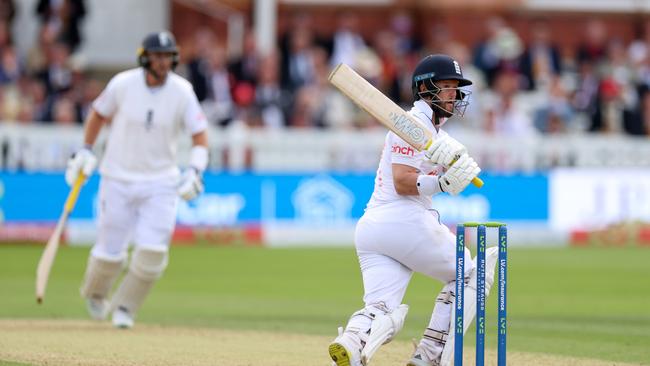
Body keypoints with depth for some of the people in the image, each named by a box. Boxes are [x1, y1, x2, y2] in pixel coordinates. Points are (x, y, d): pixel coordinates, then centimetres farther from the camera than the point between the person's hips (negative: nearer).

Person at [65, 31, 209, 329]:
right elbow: (98, 113, 8)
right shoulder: (123, 84, -11)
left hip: (161, 183, 1)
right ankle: (94, 292, 37)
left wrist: (195, 171, -18)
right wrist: (85, 152, 4)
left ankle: (125, 307, 12)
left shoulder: (182, 92, -10)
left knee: (152, 251, -12)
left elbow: (200, 135, -4)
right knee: (110, 251, 2)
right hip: (118, 179, -1)